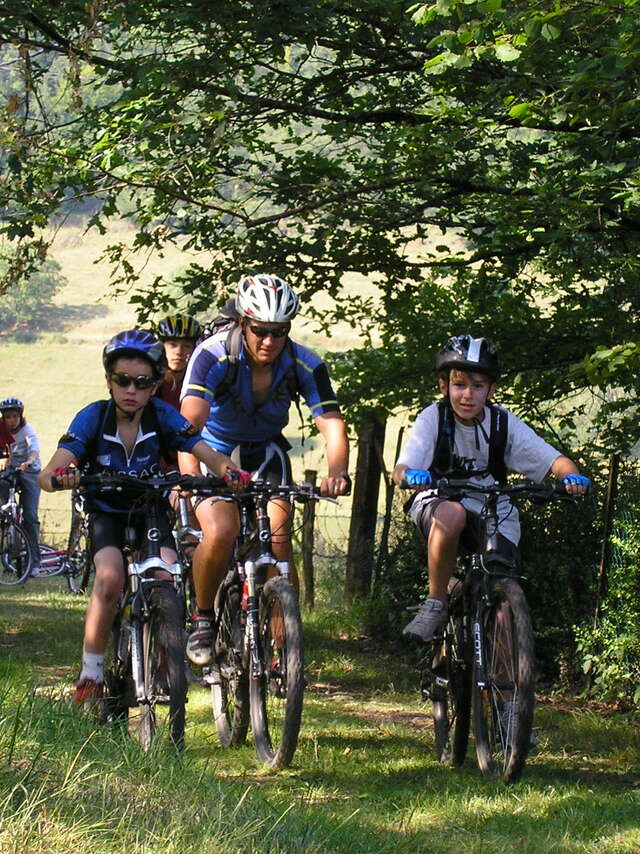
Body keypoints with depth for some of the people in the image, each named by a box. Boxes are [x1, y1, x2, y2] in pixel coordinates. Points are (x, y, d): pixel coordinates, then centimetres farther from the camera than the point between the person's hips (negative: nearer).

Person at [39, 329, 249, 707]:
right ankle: (90, 676, -16)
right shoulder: (93, 418, -20)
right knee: (111, 577, -29)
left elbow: (209, 455, -24)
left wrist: (229, 470, -48)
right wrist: (60, 476, -55)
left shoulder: (163, 416, -16)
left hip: (151, 511, 2)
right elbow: (48, 473, -30)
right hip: (106, 513, -1)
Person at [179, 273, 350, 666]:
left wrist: (337, 473, -50)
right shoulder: (213, 355, -28)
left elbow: (333, 424, -29)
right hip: (216, 447, -2)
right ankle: (203, 619, 0)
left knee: (278, 535, -19)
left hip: (266, 452, 2)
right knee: (220, 534, -25)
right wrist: (189, 475, -59)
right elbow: (190, 419, -41)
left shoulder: (306, 365, -20)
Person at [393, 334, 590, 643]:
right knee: (452, 514, -38)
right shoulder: (433, 418, -15)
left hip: (492, 513, 2)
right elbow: (401, 470, -25)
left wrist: (572, 476, -38)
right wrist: (410, 475, -50)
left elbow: (554, 459, -14)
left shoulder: (503, 423, -10)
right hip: (438, 503, -2)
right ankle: (435, 605, -21)